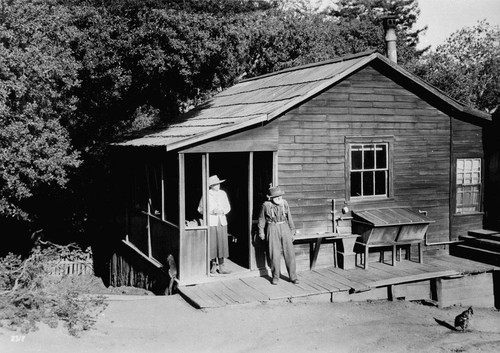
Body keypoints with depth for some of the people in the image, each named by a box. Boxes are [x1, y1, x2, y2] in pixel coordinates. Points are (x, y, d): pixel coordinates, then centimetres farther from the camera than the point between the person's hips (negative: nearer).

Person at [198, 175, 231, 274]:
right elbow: (200, 209, 1)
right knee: (212, 244, -4)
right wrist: (212, 211, -13)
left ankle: (221, 266, 5)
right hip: (210, 222, -3)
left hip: (222, 222, 3)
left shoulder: (223, 193, 9)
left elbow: (228, 207, 15)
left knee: (222, 243, -1)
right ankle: (213, 265, 12)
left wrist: (222, 211, -6)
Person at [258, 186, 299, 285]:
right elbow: (261, 219, 8)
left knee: (289, 253, 1)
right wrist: (261, 232, 9)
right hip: (273, 229, -2)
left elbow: (289, 218, 9)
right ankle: (275, 277, 15)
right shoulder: (266, 205, -5)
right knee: (275, 254, 1)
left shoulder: (284, 203, 1)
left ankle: (293, 277, 11)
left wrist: (292, 231, 11)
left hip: (284, 228, 2)